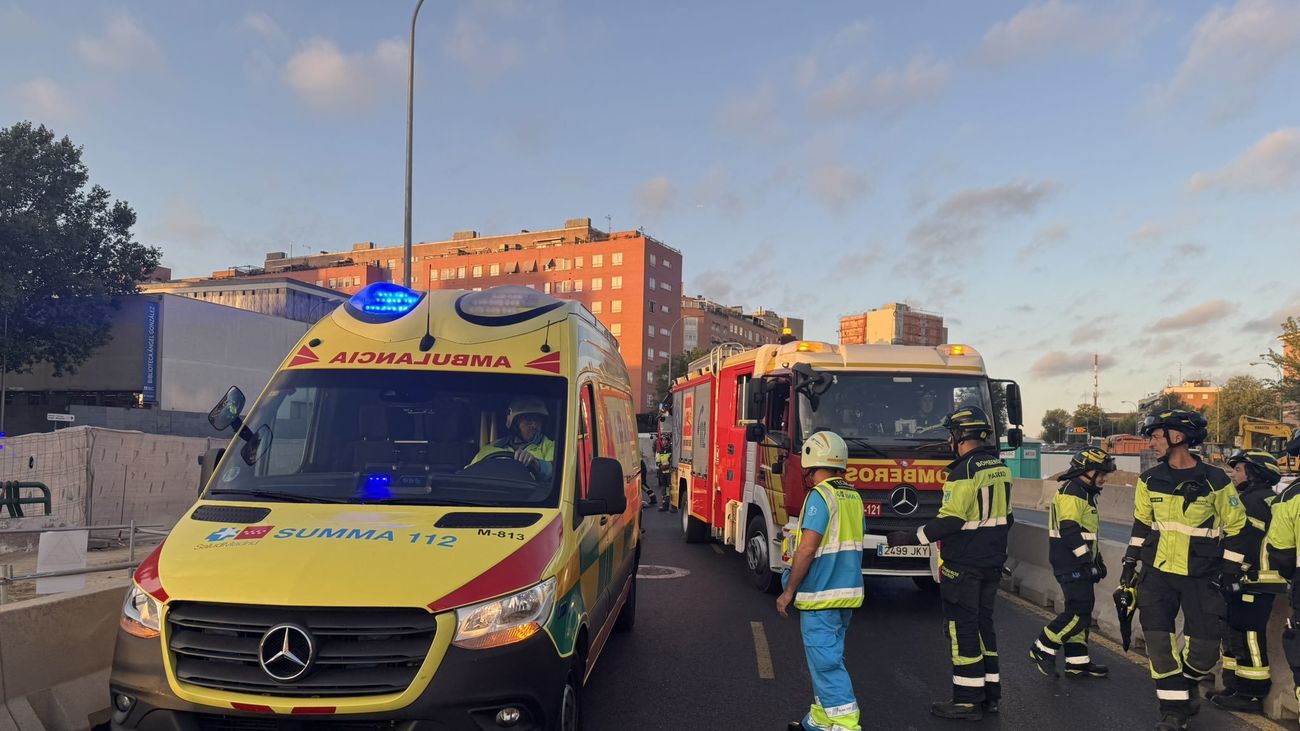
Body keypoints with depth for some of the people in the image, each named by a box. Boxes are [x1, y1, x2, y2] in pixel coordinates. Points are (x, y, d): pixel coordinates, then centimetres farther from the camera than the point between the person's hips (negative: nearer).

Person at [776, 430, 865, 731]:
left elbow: (808, 549, -19)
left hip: (821, 594, -9)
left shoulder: (820, 496, -15)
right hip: (848, 592, 9)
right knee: (827, 657, 18)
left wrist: (789, 591, -12)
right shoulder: (853, 497, 9)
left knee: (826, 662, -4)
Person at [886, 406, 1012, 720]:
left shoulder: (966, 469, -18)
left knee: (962, 627, -2)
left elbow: (951, 520, -23)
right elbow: (1005, 516, 16)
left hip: (964, 564, -9)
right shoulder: (999, 467, 9)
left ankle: (968, 700, 3)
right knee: (983, 623, 16)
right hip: (992, 562, 9)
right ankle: (990, 692, 22)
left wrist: (913, 538, -17)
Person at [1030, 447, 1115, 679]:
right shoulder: (1071, 492, -15)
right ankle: (1042, 649, -4)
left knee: (1080, 612, 11)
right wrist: (1088, 562, -20)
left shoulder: (1085, 493, 20)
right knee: (1080, 611, -12)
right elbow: (1069, 531, -22)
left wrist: (1097, 558, 23)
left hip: (1078, 563, 11)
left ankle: (1077, 662, 17)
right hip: (1070, 563, -11)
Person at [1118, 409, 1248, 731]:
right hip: (1158, 572, 3)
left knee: (1204, 647, -1)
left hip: (1201, 577, -3)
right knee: (1159, 643, -3)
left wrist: (1229, 570, -3)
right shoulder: (1150, 480, 2)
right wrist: (1130, 561, 11)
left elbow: (1235, 527, -1)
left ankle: (1185, 688, 29)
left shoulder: (1215, 481, -10)